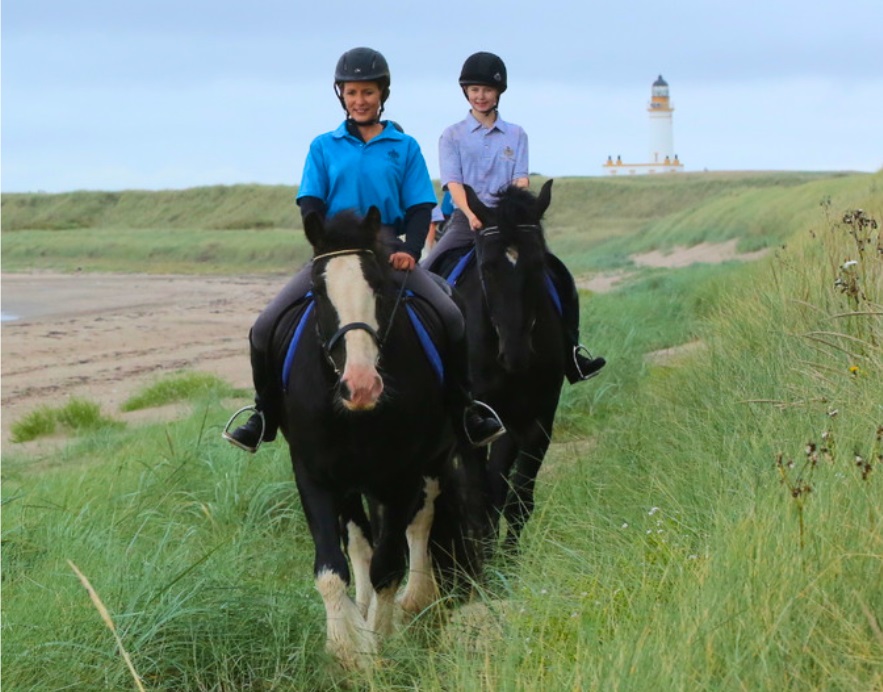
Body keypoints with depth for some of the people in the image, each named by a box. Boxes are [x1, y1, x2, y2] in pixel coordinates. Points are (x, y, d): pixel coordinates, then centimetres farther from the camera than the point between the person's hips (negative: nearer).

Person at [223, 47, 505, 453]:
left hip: (390, 249, -1)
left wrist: (411, 251, -13)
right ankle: (265, 415, 5)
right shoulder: (324, 147, 10)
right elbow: (310, 205, 5)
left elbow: (420, 208, 6)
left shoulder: (405, 148, 9)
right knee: (266, 327, -14)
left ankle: (464, 409, -4)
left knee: (451, 317, -21)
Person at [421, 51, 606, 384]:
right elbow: (453, 182, -6)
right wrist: (472, 214, -24)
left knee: (560, 276, -11)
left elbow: (521, 179, 2)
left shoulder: (516, 135, 13)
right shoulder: (452, 136, 6)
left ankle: (571, 351, -3)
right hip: (466, 219, -2)